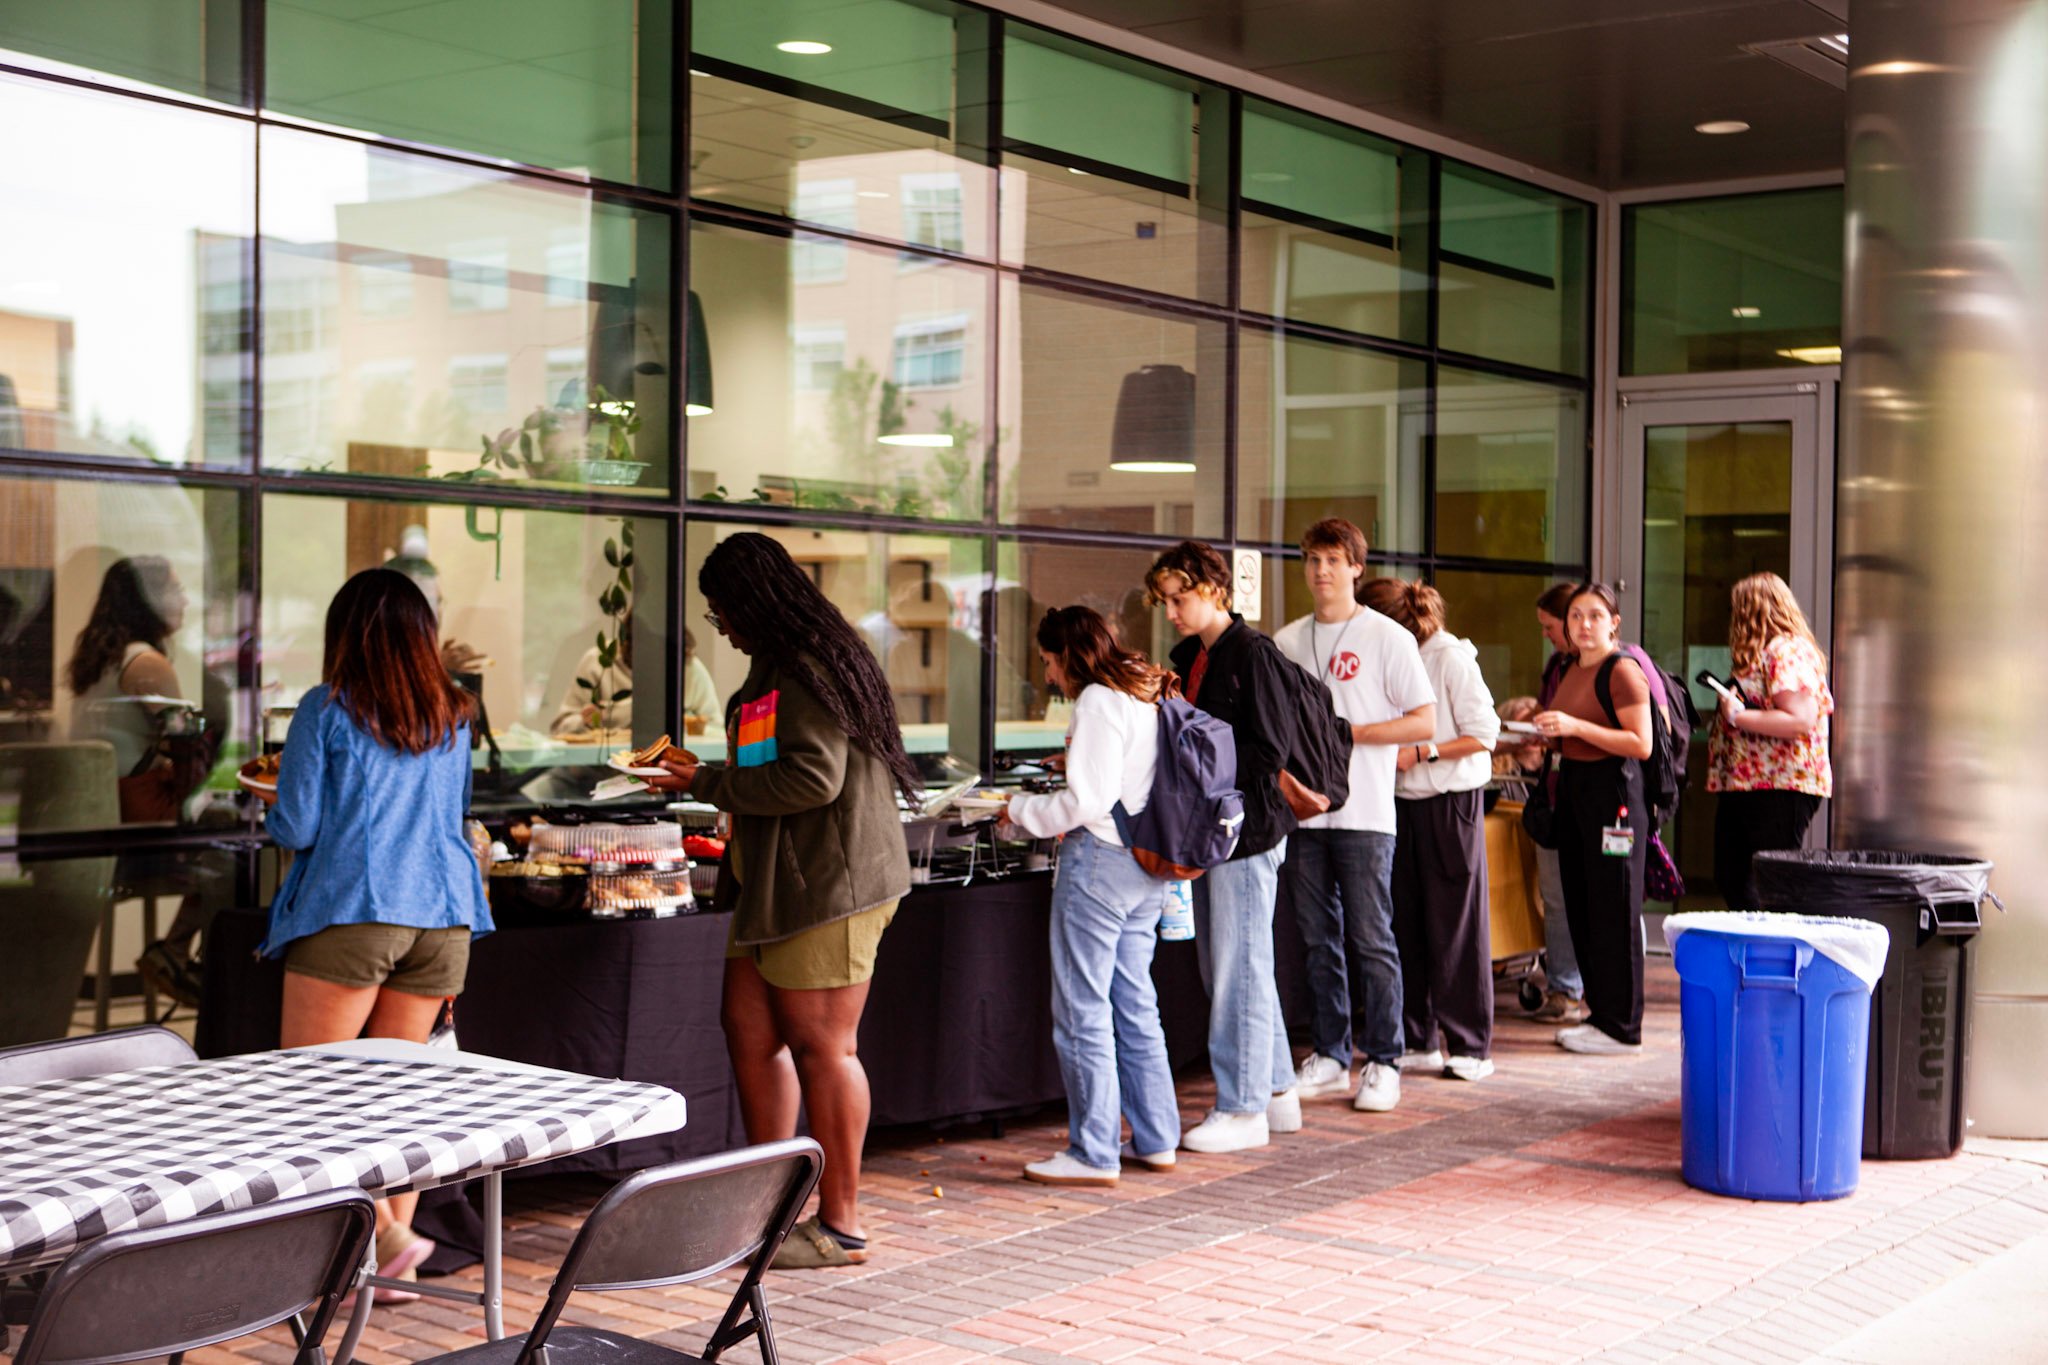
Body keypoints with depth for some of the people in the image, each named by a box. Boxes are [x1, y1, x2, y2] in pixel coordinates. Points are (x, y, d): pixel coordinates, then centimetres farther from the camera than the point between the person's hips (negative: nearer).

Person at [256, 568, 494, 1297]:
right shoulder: (451, 717, 12)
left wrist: (272, 807, 16)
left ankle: (388, 1235, -11)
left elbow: (296, 827, -4)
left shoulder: (326, 710, -4)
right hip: (441, 915, 5)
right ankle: (396, 1243, 12)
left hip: (350, 914, -5)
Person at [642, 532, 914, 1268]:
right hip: (777, 884, 11)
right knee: (749, 1029, 11)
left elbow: (813, 778, -22)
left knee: (821, 1046, -4)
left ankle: (839, 1224, 5)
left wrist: (709, 784, -13)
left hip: (828, 885, -10)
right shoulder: (778, 667, 19)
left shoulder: (809, 669, -14)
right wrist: (703, 775, 23)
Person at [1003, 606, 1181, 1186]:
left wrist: (1022, 811, -5)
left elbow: (1088, 800, -18)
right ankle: (1155, 1139, 21)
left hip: (1101, 858, -9)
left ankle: (1093, 1154, 1)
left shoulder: (1098, 702, -13)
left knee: (1082, 1012, -2)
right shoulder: (1152, 696, 14)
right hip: (1149, 863, 9)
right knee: (1134, 1006, 16)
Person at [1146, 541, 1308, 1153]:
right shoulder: (1189, 658, 15)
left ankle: (1243, 1108, 5)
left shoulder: (1253, 654, -12)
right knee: (1224, 966, 15)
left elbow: (1270, 749, -16)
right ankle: (1275, 1090, 25)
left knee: (1238, 968, -3)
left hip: (1246, 829, -9)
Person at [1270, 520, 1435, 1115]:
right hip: (1302, 810, 5)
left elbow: (1424, 721, -5)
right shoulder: (1286, 641, 13)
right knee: (1319, 941, 9)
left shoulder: (1387, 638, -2)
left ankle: (1383, 1062, 4)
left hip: (1364, 813, -5)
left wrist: (1348, 733, -12)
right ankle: (1328, 1057, 18)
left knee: (1371, 941, -3)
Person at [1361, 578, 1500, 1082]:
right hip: (1402, 803, 7)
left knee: (1455, 927, -3)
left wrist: (1419, 753, -15)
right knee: (1406, 925, 7)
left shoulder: (1451, 658, -9)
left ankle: (1470, 1046, 4)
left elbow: (1484, 735, -12)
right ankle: (1419, 1041, 15)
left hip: (1451, 802, -7)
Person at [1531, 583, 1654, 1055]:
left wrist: (1575, 726, -22)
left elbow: (1641, 744, -18)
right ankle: (1599, 1013, 20)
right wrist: (1549, 732, 10)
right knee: (1580, 906, 11)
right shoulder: (1571, 670, 16)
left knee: (1613, 910, -4)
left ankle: (1622, 1027, 2)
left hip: (1612, 790, -9)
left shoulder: (1622, 670, -11)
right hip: (1573, 786, 9)